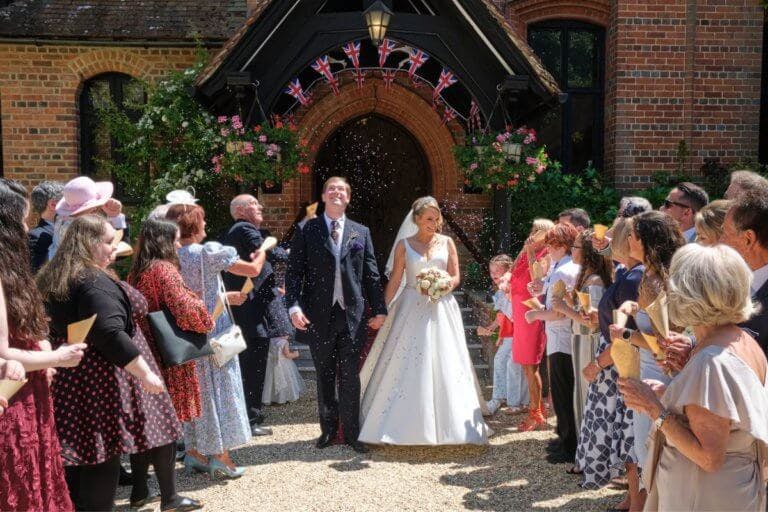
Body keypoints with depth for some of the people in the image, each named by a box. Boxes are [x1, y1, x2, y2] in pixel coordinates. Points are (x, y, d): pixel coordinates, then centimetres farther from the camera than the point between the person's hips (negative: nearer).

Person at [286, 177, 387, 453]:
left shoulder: (361, 232, 9)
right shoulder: (306, 231, 3)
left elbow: (371, 274, 8)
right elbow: (294, 272, -2)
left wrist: (379, 308, 4)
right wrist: (294, 306, -13)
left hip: (352, 314, 1)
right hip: (319, 315, -1)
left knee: (350, 376, 4)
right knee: (324, 376, 10)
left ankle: (351, 432, 16)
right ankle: (328, 429, 25)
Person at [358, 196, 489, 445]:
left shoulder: (447, 243, 7)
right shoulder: (404, 245, 3)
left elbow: (456, 277, 5)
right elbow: (395, 280, 3)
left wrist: (443, 286, -16)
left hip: (441, 310, 1)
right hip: (412, 310, -1)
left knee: (444, 367, 1)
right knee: (407, 368, -1)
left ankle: (444, 425, 11)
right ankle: (407, 426, 9)